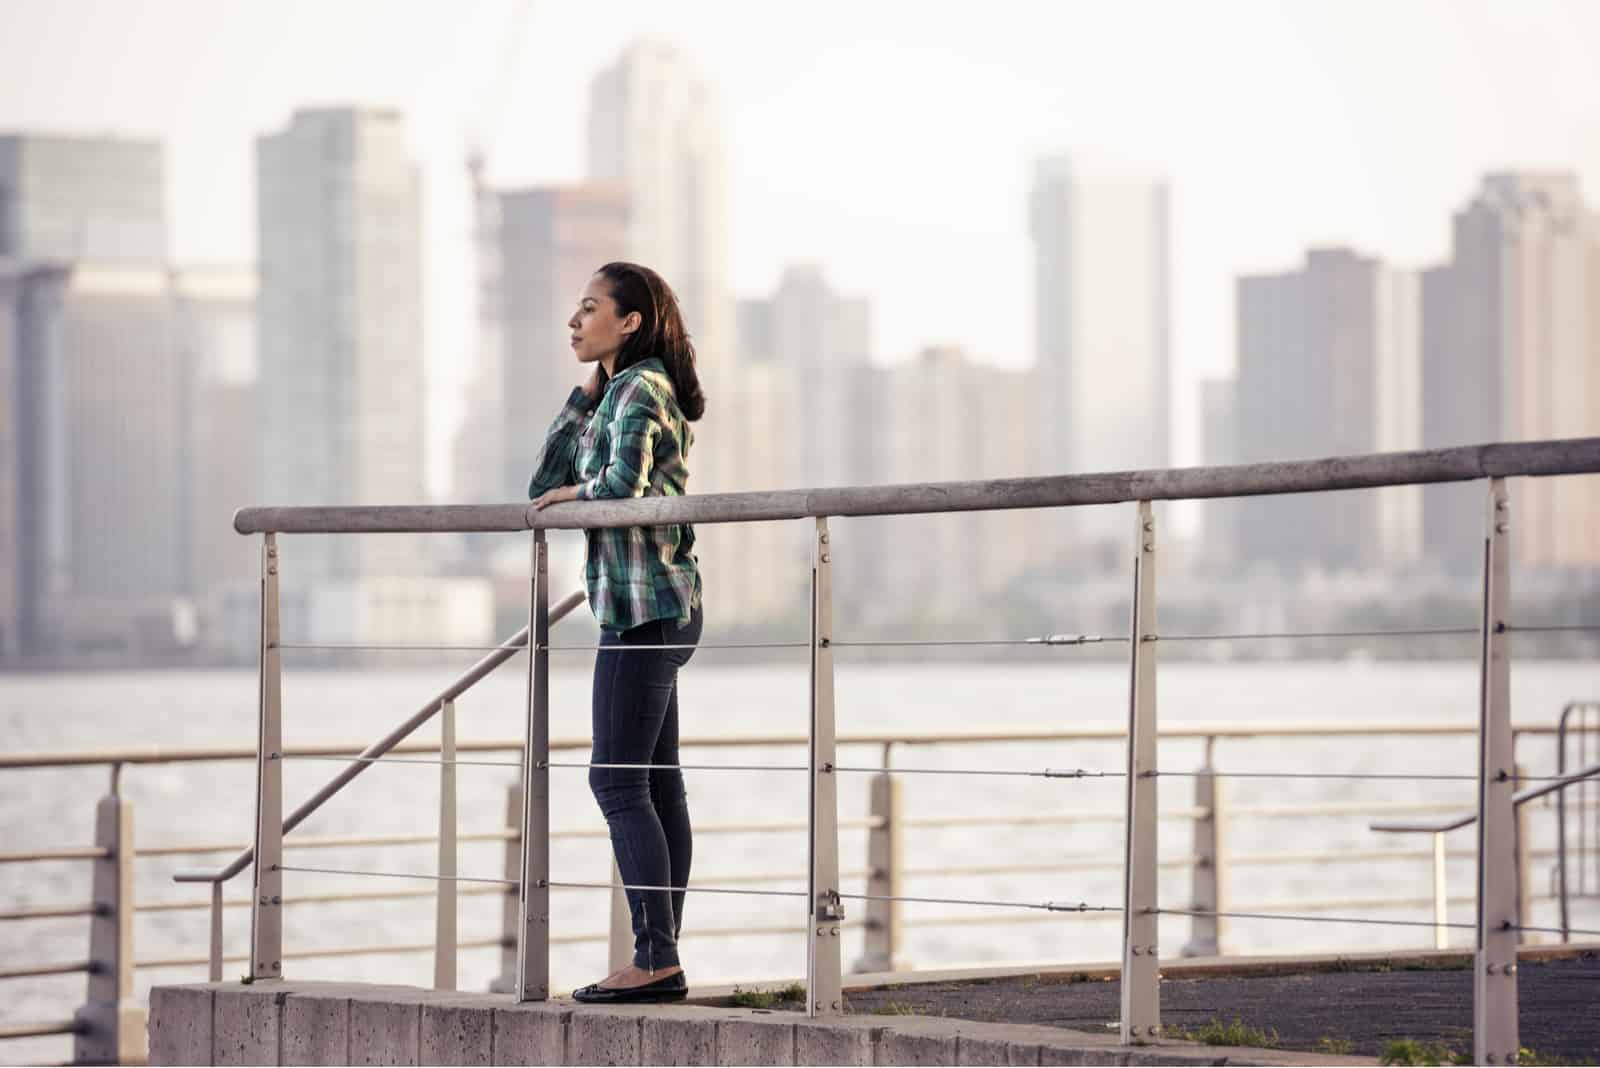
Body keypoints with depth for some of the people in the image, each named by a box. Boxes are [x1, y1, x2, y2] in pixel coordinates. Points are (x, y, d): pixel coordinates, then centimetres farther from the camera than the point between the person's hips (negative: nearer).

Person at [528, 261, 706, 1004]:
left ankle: (656, 957, -12)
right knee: (656, 782, 8)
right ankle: (661, 961, 9)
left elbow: (623, 482, -28)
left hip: (644, 605, -10)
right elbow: (545, 484, 15)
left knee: (619, 780, -11)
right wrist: (586, 389, 11)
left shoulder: (639, 388, -11)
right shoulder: (614, 391, 19)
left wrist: (573, 493, -7)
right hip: (657, 607, 10)